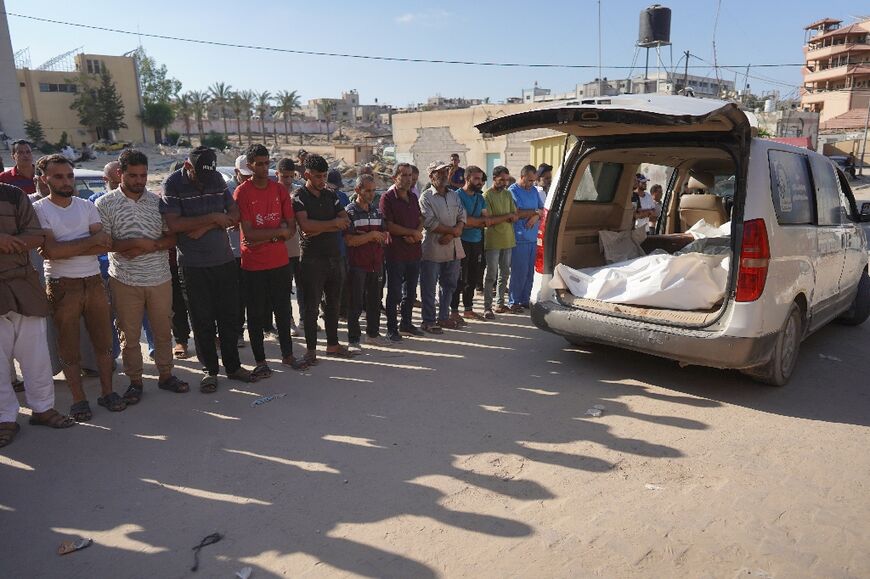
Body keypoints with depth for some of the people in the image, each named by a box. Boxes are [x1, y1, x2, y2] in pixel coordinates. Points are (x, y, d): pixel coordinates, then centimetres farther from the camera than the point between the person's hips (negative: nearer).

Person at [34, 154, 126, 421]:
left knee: (103, 340, 8)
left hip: (94, 282, 3)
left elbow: (104, 245, -4)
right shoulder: (39, 209, -5)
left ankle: (107, 392, 21)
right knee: (69, 347, 7)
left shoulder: (87, 206, 7)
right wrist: (91, 239, -11)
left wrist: (66, 248, -15)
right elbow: (52, 251, -17)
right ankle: (79, 399, 18)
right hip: (62, 286, -3)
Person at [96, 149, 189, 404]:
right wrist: (138, 242, -19)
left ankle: (165, 375, 26)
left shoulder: (157, 201, 4)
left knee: (163, 330, 11)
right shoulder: (105, 204, -2)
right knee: (129, 334, 8)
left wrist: (150, 247, -15)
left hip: (160, 278, 2)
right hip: (125, 280, -2)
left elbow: (172, 237, 3)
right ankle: (135, 381, 21)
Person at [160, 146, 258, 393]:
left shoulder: (218, 179, 4)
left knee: (230, 317, 9)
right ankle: (210, 370, 19)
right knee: (202, 321, 5)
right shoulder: (173, 184, -7)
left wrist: (203, 228, -13)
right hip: (193, 266, -3)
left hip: (224, 260, 3)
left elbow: (235, 215, 0)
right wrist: (213, 218, -15)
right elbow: (173, 224, -17)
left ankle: (233, 366, 23)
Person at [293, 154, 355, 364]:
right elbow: (305, 224, -20)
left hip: (333, 255, 6)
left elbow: (345, 220, 1)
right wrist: (334, 223, -11)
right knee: (312, 305, -1)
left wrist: (320, 229, -12)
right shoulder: (299, 196, -5)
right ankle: (311, 349, 8)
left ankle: (332, 344, 24)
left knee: (334, 302, 12)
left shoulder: (330, 194, 12)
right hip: (312, 258, -6)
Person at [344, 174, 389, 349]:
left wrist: (365, 235, -8)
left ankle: (373, 334, 29)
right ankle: (353, 339, 7)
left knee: (375, 300, 15)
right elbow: (349, 240, -16)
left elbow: (385, 236, 12)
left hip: (376, 262, 6)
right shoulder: (350, 212, -7)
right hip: (357, 264, -6)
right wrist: (372, 235, -13)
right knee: (356, 303, 0)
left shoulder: (376, 211, 12)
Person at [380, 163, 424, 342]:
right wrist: (414, 232, -12)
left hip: (414, 250, 7)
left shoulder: (413, 197, 13)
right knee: (394, 292, 1)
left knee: (411, 290, 16)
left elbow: (420, 220, 13)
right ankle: (391, 328, 11)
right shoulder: (387, 198, -9)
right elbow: (389, 226, -16)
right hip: (396, 252, -7)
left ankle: (406, 323, 30)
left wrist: (415, 236, -8)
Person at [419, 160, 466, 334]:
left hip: (453, 248, 6)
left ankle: (443, 317, 27)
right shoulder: (426, 197, -6)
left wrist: (451, 235, -12)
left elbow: (462, 217, 5)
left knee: (449, 284, 14)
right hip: (432, 248, -6)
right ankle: (428, 321, 10)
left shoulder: (454, 195, 13)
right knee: (429, 287, 1)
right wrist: (454, 230, -11)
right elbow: (430, 223, -16)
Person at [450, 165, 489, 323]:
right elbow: (464, 220, -18)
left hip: (477, 241, 8)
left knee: (473, 277, 13)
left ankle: (468, 309, 24)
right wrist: (481, 220, -6)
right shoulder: (458, 195, -8)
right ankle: (454, 312, 3)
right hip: (463, 242, -7)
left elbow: (486, 220, 8)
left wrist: (472, 222, -11)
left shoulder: (480, 198, 15)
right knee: (461, 278, -6)